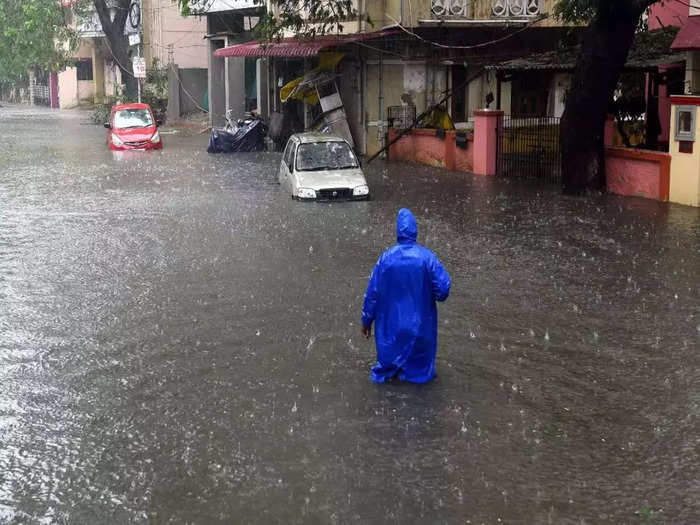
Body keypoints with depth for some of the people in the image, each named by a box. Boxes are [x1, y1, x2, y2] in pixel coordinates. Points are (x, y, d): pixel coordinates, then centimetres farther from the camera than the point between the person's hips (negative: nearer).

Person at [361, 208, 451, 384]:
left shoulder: (386, 258, -12)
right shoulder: (426, 257, -15)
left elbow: (372, 292, -8)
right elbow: (443, 287, -19)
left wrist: (366, 321, 3)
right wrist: (435, 296, 6)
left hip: (392, 324, 1)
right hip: (420, 323, 0)